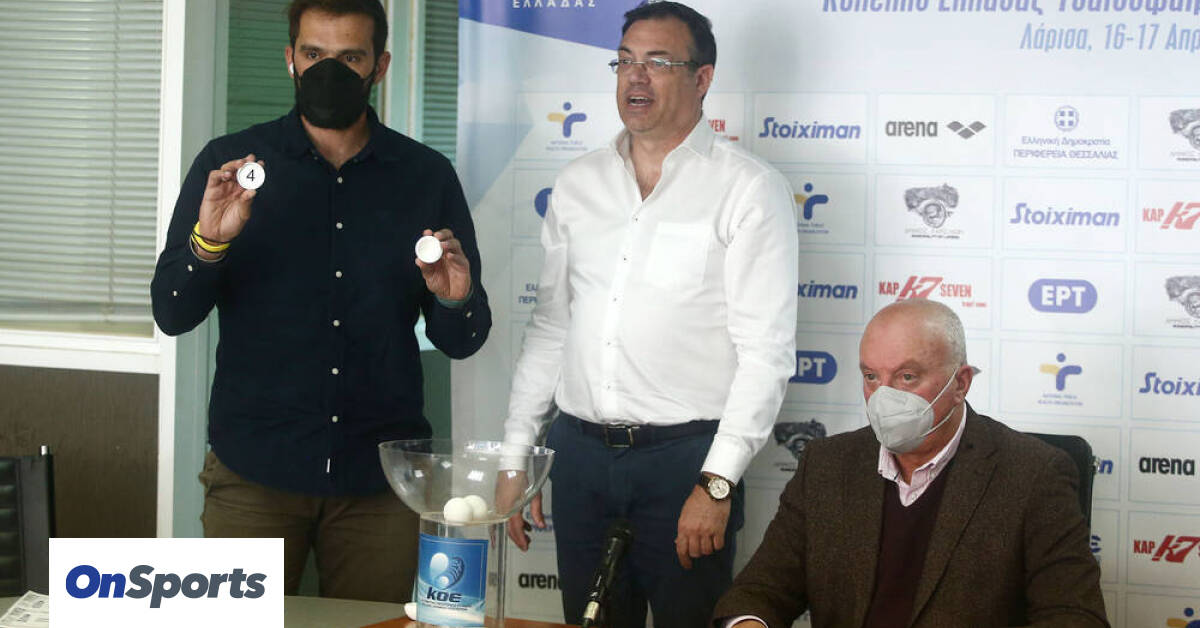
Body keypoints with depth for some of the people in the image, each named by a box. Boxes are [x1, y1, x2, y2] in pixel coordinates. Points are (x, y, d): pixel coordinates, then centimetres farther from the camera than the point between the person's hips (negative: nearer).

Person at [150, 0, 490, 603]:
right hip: (254, 469, -1)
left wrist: (455, 302, -15)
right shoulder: (228, 163, 4)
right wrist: (209, 241, -19)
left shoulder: (426, 176, 6)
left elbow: (460, 342, 7)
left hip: (379, 472, 1)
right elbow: (171, 313, -1)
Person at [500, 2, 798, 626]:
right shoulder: (577, 184, 12)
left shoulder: (749, 189, -4)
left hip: (685, 456, -4)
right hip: (581, 452, 5)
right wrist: (517, 451, 12)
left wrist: (716, 482, -15)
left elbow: (766, 349, -10)